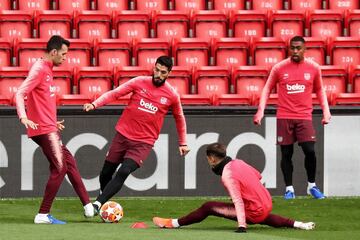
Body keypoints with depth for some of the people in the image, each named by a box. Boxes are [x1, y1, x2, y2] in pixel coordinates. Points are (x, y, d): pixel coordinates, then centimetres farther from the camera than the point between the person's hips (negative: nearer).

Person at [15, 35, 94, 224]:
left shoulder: (47, 69, 16)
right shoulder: (39, 69, -13)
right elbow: (20, 94, -22)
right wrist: (23, 118, -37)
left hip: (49, 128, 10)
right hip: (43, 129, -10)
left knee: (69, 163, 14)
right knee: (60, 168, -9)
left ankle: (88, 206, 20)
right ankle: (43, 215, -5)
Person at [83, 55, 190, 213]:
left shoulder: (172, 95, -2)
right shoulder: (140, 82, -2)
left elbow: (179, 118, 15)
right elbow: (114, 93, -2)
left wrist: (183, 143, 19)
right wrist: (94, 104, -15)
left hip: (144, 142, -2)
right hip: (123, 135, 2)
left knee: (123, 172, -23)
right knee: (106, 173, 8)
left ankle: (98, 204, -24)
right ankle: (102, 201, 34)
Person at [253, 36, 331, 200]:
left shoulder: (313, 68, 3)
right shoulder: (279, 68, 0)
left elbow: (319, 91, 15)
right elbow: (267, 89, 8)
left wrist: (326, 111, 6)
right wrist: (260, 111, -1)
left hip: (304, 117, 0)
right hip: (284, 117, 0)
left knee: (310, 151, -9)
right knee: (286, 153, 2)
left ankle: (312, 186, 9)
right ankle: (289, 188, 13)